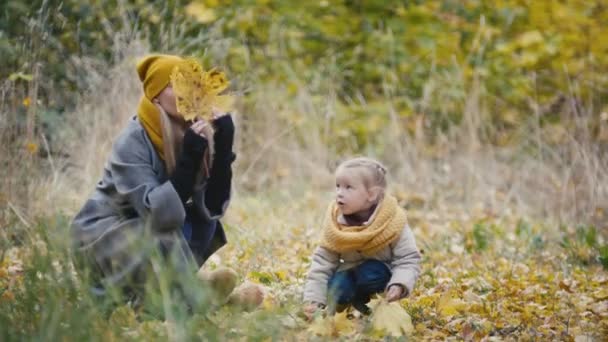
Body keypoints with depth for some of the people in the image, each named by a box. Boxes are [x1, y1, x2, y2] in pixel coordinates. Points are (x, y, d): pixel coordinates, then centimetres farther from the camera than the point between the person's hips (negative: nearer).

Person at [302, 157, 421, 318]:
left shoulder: (392, 222, -22)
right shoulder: (334, 224, -14)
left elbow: (408, 260, -19)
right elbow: (322, 263, -10)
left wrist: (398, 285, -39)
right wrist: (313, 300, -20)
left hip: (380, 273, -2)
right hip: (350, 271, 2)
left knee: (369, 272, -34)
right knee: (336, 288, -28)